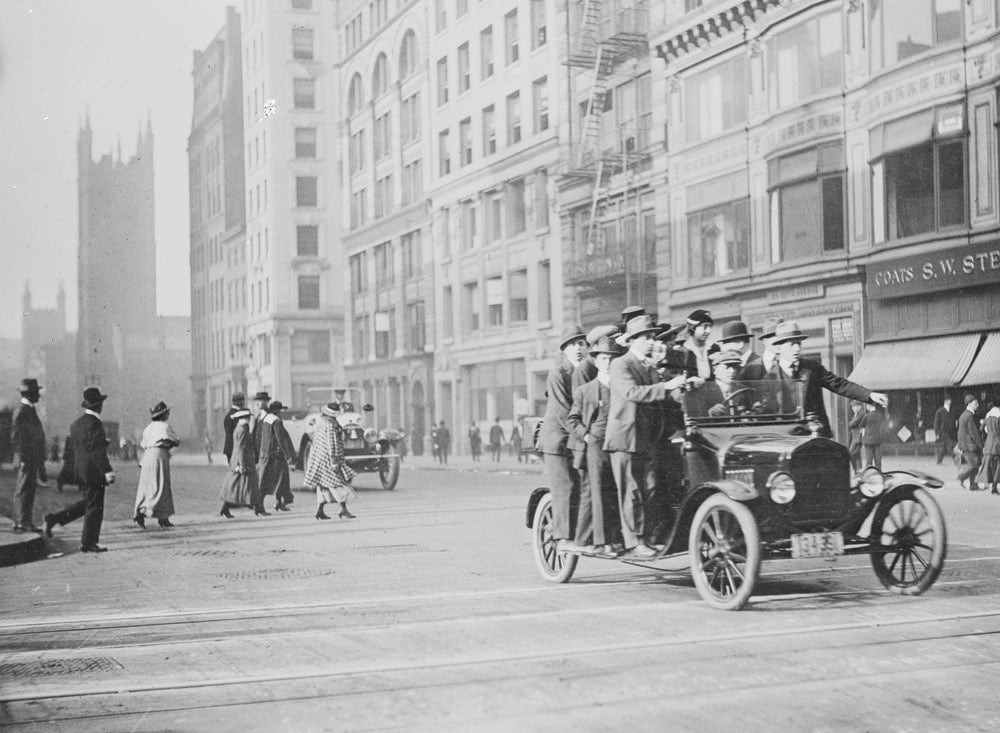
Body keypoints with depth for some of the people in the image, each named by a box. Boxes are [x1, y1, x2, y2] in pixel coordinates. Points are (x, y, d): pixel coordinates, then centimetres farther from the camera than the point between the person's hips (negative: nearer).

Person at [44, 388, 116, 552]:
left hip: (81, 470, 9)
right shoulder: (94, 424, -19)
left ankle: (55, 519, 15)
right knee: (94, 507, 1)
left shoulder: (76, 423, 9)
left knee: (89, 503, 20)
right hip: (94, 471, -9)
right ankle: (88, 543, 7)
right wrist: (107, 472, -24)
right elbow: (98, 452, -23)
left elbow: (71, 449, 17)